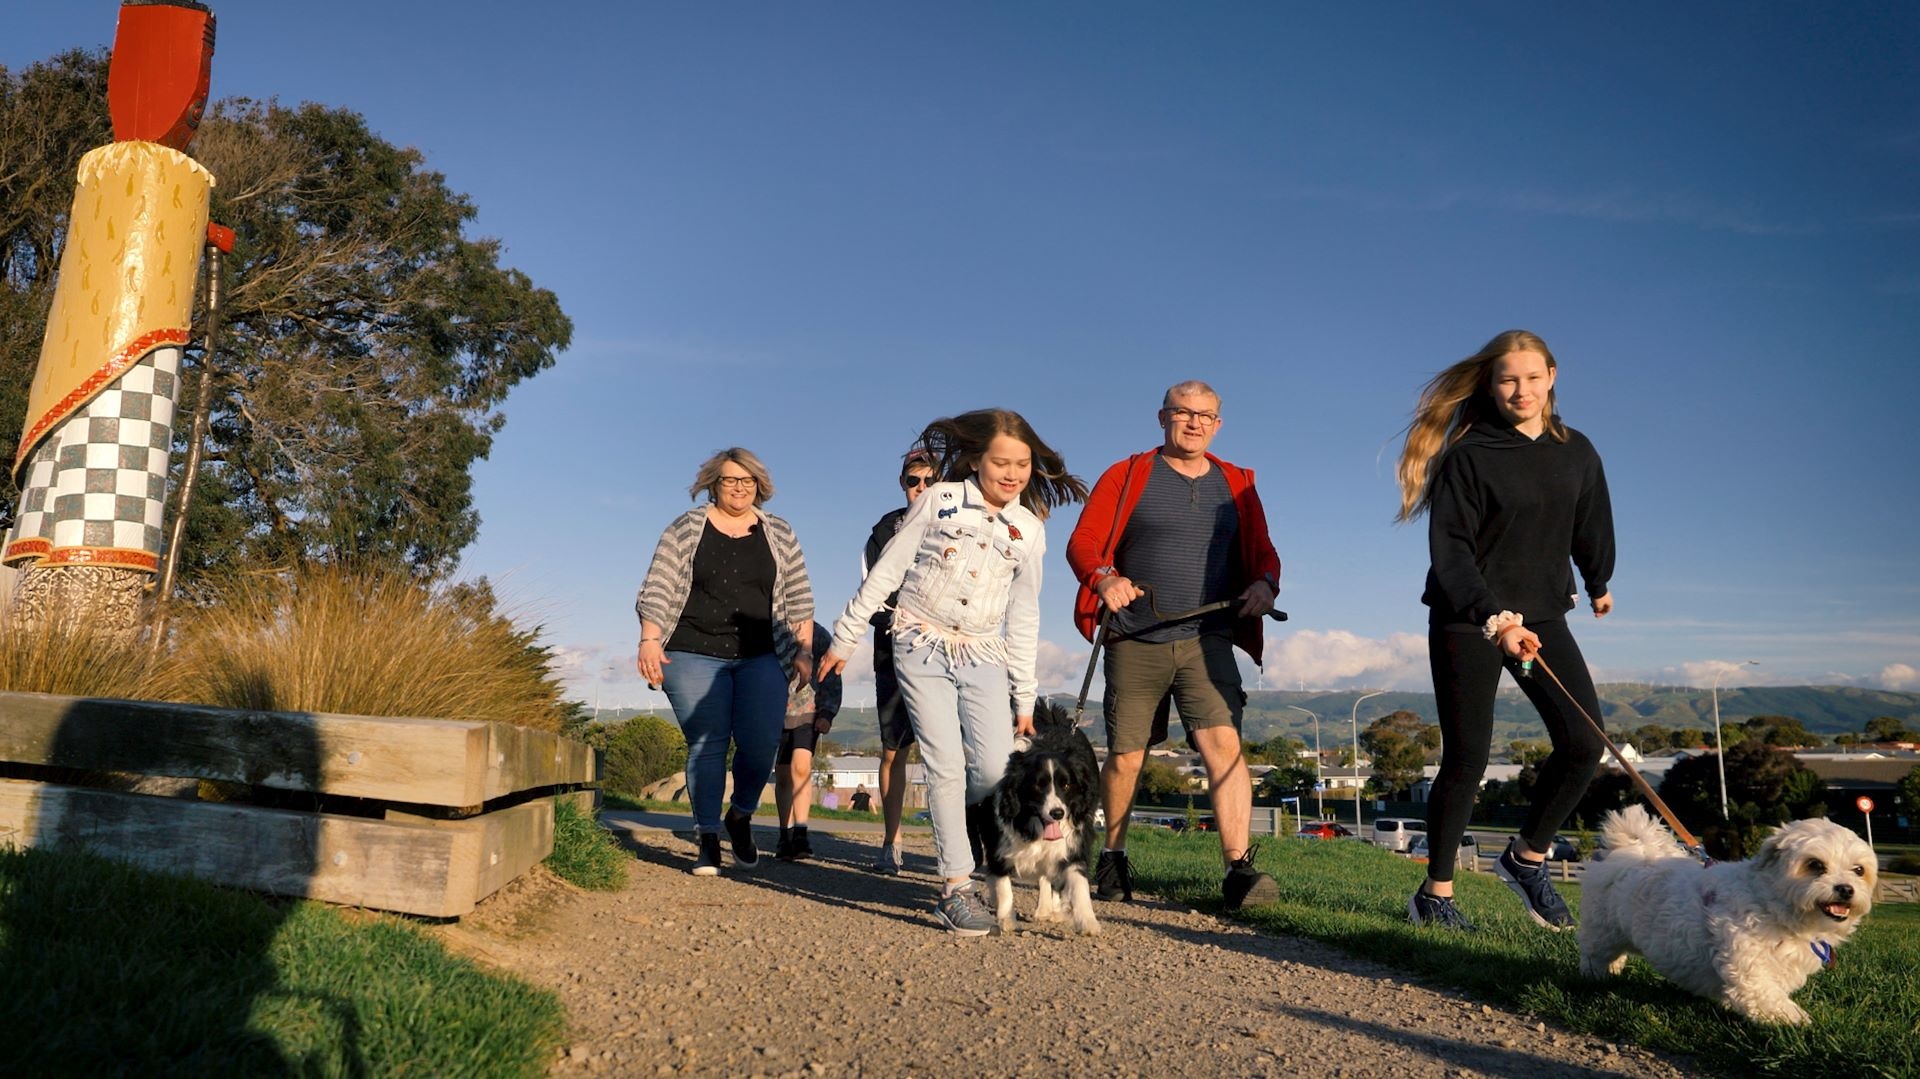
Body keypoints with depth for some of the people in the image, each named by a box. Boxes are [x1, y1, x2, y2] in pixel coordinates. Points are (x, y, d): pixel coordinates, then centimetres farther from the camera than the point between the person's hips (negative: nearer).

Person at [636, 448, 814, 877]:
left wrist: (803, 652, 4)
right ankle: (708, 841, 6)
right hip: (694, 656, -1)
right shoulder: (686, 529, 6)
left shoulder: (779, 534, 11)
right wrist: (649, 640, -11)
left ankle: (741, 817, 21)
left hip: (762, 660, 2)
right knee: (706, 745, -5)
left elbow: (799, 599, 11)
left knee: (761, 746, -7)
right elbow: (657, 590, 1)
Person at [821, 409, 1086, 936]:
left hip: (982, 656, 3)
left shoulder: (1029, 530, 6)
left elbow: (1023, 617, 10)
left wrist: (1025, 697, 9)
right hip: (922, 645, -3)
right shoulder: (938, 501, -3)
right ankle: (957, 888, -2)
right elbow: (886, 573, 0)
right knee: (946, 765, -10)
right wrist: (845, 636, 1)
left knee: (995, 768, -10)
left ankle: (947, 817, 22)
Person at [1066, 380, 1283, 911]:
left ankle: (1239, 869, -16)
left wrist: (1265, 583, -8)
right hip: (1135, 642, -1)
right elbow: (1083, 542, 0)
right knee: (1126, 755, 6)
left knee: (1224, 741, -17)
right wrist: (1103, 578, -21)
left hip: (1207, 642, 1)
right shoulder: (1126, 476, 6)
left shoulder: (1236, 484, 14)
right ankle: (1112, 858, 26)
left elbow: (1263, 552, 15)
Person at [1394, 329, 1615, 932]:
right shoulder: (1468, 455, -11)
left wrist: (1599, 584, 34)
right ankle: (1435, 893, 12)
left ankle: (1527, 858, 16)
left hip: (1542, 614, 5)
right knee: (1466, 757, -3)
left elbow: (1591, 528, 21)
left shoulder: (1576, 453, 5)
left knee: (1584, 742, -7)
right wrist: (1491, 616, -30)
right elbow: (1450, 548, -18)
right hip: (1466, 621, -5)